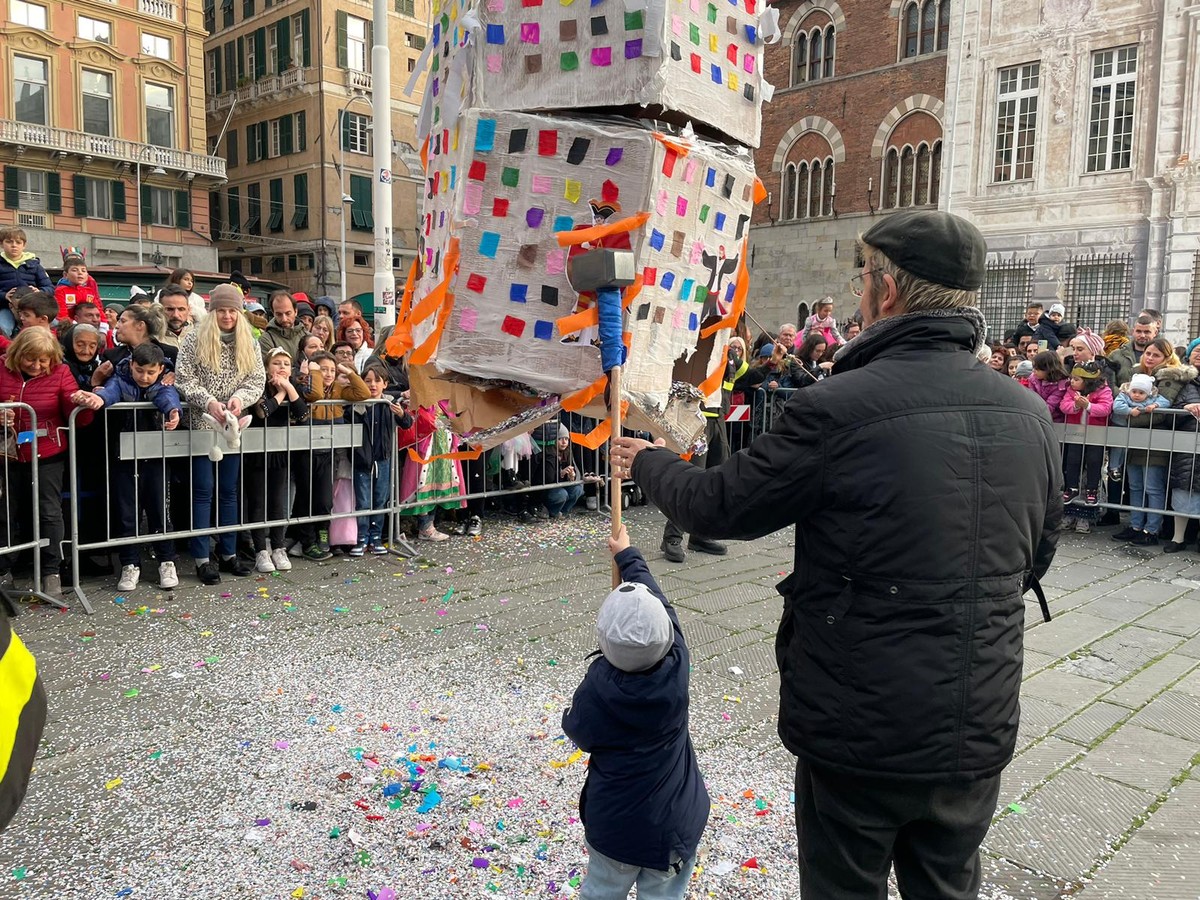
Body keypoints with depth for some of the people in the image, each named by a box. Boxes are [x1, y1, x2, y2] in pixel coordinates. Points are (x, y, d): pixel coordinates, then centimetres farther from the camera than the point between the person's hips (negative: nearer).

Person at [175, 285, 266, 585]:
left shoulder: (249, 343, 6)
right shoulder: (194, 338, -4)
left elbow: (257, 380, 2)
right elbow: (184, 378, -8)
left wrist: (239, 398, -18)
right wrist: (209, 402, -22)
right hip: (202, 423, -3)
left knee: (229, 490, 10)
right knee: (203, 491, 0)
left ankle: (228, 553, 18)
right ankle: (202, 558, 6)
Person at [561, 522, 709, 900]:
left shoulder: (597, 687, -26)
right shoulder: (677, 668, -20)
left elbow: (577, 731, -4)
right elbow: (657, 600, -4)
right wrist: (628, 556, 10)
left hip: (612, 822, -1)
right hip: (674, 823, 1)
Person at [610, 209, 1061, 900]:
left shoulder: (839, 408, -22)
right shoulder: (1029, 413, -3)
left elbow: (719, 505, -10)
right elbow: (1037, 556, 11)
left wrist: (647, 464, 9)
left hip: (862, 731, -5)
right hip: (981, 730, 6)